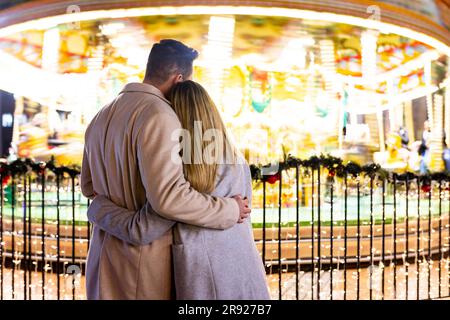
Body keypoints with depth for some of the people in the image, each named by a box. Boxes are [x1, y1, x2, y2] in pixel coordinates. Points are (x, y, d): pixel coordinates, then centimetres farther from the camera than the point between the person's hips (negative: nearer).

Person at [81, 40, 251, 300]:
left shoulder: (102, 116, 9)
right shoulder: (159, 115, -19)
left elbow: (89, 186, 18)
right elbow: (169, 197, -28)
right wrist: (231, 210, -17)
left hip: (104, 258, 8)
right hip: (142, 266, -8)